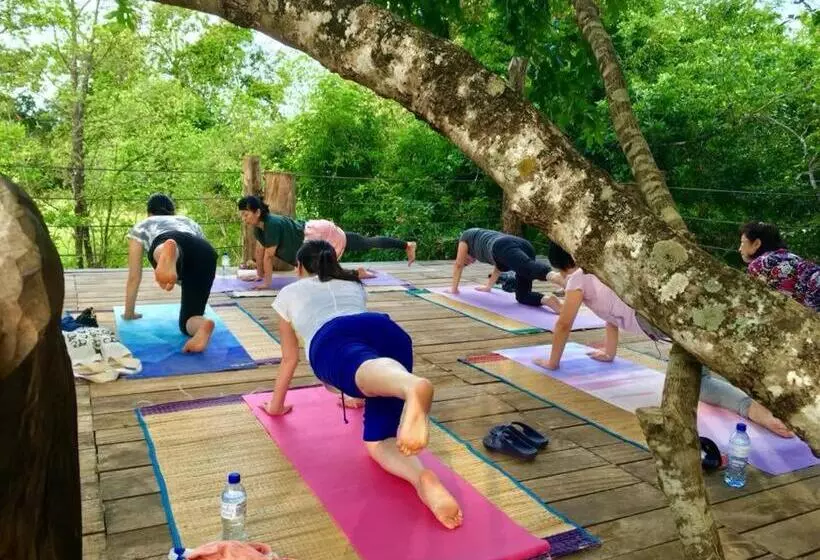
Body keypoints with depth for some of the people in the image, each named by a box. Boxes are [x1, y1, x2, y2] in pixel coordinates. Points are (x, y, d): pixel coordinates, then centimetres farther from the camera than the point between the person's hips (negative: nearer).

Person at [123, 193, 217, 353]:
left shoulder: (141, 226, 40)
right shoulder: (190, 222, 47)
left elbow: (134, 277, 39)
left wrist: (129, 313, 51)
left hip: (164, 242, -2)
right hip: (206, 253, 2)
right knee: (187, 321, 1)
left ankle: (168, 252, -70)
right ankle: (202, 325, -34)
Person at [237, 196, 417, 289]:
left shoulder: (272, 224, -29)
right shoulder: (259, 225, -2)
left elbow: (268, 255, -27)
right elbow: (259, 250, 8)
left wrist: (267, 282, -23)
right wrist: (259, 275, 10)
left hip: (323, 235, -8)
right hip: (317, 234, 8)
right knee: (368, 244, 17)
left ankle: (357, 273, 2)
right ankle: (407, 245, 29)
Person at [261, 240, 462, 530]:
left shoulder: (288, 293, 40)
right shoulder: (354, 285, 46)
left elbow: (289, 358, 45)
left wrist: (276, 405, 61)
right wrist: (358, 391, 74)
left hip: (332, 340, -3)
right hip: (387, 330, 3)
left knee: (370, 371, -37)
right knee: (378, 441, 1)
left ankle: (413, 387, -75)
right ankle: (422, 480, -34)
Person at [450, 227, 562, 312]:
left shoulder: (466, 236, 35)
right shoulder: (485, 238, 50)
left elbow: (458, 264, 36)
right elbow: (499, 265, 58)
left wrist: (454, 288, 47)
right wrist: (488, 286, 68)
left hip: (505, 248, -6)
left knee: (530, 268, -33)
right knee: (522, 296, 4)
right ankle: (548, 300, -26)